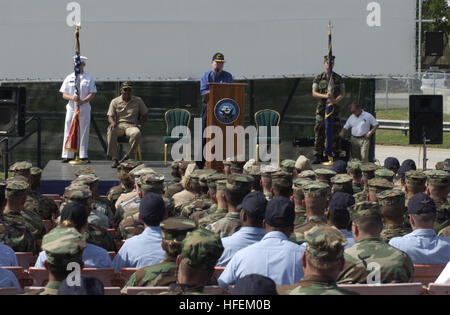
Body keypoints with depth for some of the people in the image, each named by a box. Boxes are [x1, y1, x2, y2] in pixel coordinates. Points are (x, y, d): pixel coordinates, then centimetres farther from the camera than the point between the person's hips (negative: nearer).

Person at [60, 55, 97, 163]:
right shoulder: (69, 78, 10)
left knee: (84, 132, 1)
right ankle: (67, 155, 2)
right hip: (71, 108, 1)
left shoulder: (89, 78, 6)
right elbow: (64, 94, 6)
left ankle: (83, 156, 6)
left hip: (84, 109, -1)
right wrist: (72, 98, -16)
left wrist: (83, 101, -19)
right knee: (69, 132, -1)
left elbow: (92, 94, -1)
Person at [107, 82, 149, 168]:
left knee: (137, 133, -38)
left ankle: (127, 155, -24)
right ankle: (114, 159, -33)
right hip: (119, 125, 0)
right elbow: (110, 116, 5)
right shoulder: (115, 101, 10)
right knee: (111, 131, -36)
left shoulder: (138, 100, 11)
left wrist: (138, 124, -3)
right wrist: (112, 122, -19)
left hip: (131, 125, 0)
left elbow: (145, 114, 15)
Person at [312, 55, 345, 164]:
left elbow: (342, 93, 1)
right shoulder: (318, 79, 5)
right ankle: (318, 156, -3)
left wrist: (335, 100, -20)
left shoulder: (338, 78, 6)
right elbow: (314, 93, -2)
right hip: (322, 107, 0)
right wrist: (325, 96, -21)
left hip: (334, 107, 0)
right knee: (319, 131, -5)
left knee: (334, 132, -1)